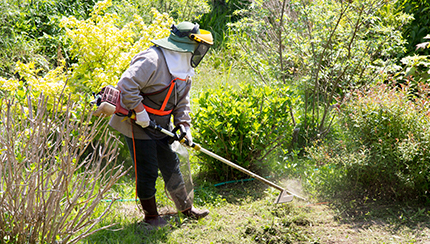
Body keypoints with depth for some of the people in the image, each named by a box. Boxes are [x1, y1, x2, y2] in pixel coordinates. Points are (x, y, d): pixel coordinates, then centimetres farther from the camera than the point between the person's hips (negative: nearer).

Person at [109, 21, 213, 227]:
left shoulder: (183, 68, 5)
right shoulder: (152, 60, -25)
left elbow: (182, 101, 12)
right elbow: (126, 85, -30)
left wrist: (184, 125, 3)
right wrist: (140, 112, -26)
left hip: (160, 125, 8)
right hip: (137, 125, -8)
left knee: (171, 166, 16)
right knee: (147, 171, 1)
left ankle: (186, 207, 31)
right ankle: (151, 215, 18)